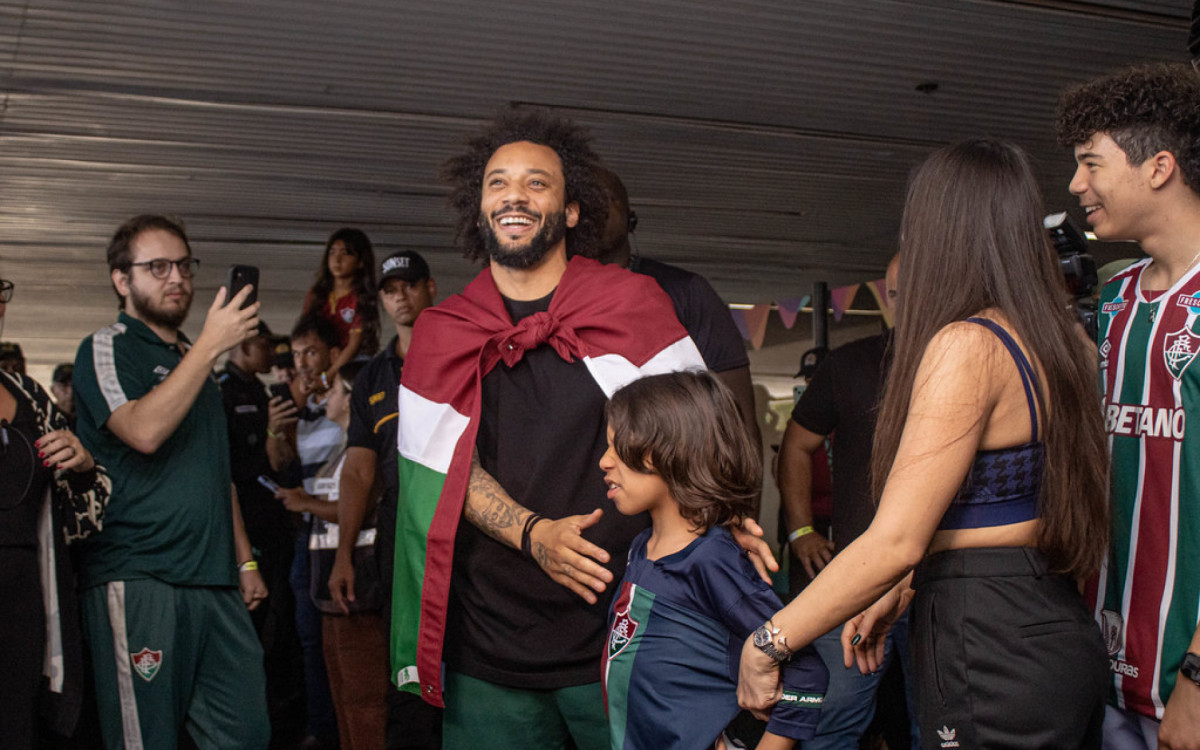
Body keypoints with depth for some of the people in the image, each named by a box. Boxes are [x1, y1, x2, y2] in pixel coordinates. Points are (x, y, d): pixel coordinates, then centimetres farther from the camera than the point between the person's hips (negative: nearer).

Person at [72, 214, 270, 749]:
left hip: (216, 583, 7)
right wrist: (210, 346, -17)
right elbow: (143, 430, -20)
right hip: (138, 580, -6)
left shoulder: (194, 361, 22)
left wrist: (243, 560, 19)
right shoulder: (106, 349, 0)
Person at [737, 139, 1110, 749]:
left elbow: (895, 541, -23)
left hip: (990, 652, -9)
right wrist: (897, 595, 22)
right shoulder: (1052, 343, 9)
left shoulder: (966, 345, -19)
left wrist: (766, 642, -14)